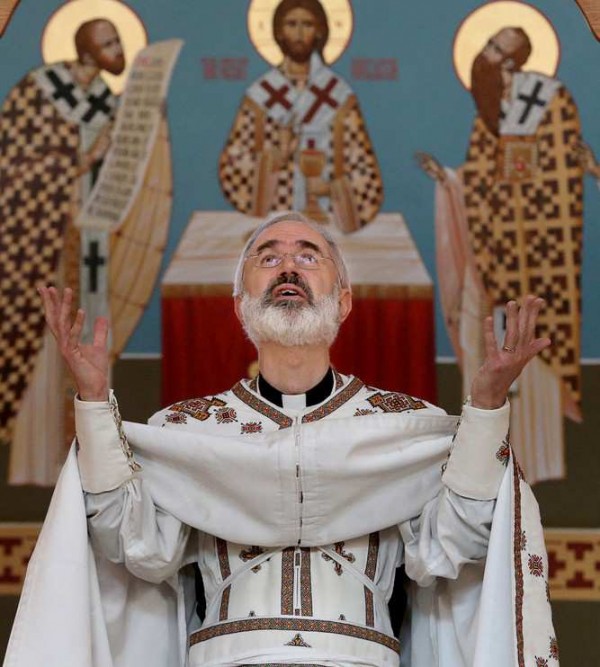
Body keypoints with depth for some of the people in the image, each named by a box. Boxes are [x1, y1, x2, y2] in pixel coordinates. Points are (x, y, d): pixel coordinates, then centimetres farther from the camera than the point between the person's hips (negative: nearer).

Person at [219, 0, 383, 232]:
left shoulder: (339, 95, 2)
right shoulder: (261, 95, 3)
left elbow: (362, 167, 4)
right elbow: (234, 161, 3)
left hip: (328, 219, 0)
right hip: (275, 219, 0)